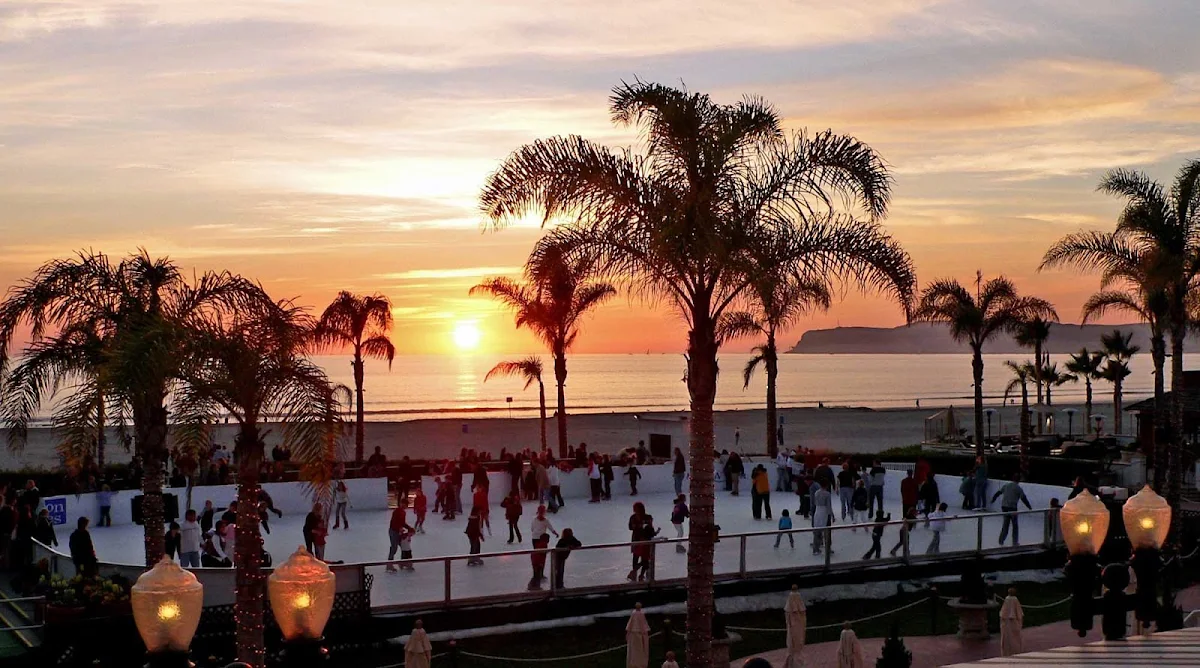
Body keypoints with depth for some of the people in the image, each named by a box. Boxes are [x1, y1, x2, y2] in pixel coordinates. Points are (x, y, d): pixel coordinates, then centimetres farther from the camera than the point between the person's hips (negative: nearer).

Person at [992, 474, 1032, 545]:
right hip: (1012, 508, -5)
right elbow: (1024, 499, -8)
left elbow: (998, 493, 17)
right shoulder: (1018, 489, -7)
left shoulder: (1006, 486, 8)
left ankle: (1001, 540, 13)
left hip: (1004, 507, 5)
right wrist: (1030, 507, 1)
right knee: (1015, 525, 9)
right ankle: (1015, 542, 12)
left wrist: (993, 499, 31)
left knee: (1005, 523, 17)